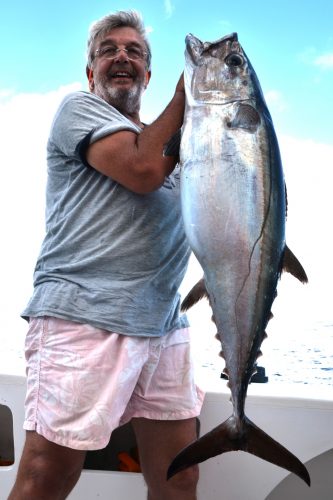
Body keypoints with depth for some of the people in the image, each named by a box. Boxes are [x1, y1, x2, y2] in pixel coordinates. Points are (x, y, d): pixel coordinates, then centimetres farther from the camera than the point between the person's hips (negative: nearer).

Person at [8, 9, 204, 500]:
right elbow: (142, 170, -11)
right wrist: (187, 89, 0)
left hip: (164, 324, 7)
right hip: (83, 316, -6)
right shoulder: (79, 107, 6)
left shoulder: (168, 141, 26)